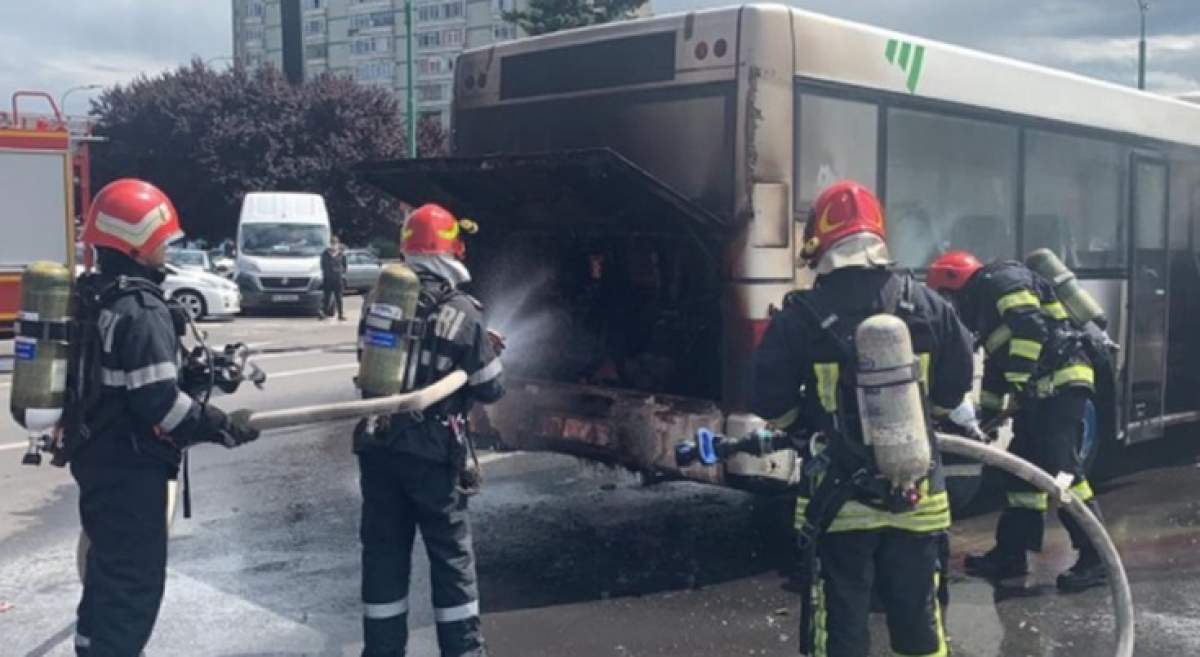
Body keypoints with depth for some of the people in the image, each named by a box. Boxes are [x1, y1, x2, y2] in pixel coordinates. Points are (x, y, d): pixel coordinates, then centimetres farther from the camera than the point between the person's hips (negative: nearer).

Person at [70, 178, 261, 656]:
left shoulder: (94, 298, 9)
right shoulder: (143, 310, -21)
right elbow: (159, 403, -24)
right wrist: (219, 426, -13)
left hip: (97, 455, 10)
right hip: (130, 466, -10)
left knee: (111, 572, 23)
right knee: (134, 580, -1)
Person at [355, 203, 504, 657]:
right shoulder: (462, 313, -11)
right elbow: (489, 390, -6)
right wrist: (485, 355, 16)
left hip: (376, 445, 4)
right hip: (432, 450, -3)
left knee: (383, 550, 12)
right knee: (451, 554, 9)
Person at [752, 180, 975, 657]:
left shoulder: (802, 316, -11)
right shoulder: (927, 305, -1)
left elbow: (771, 406, -6)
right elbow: (955, 386, 7)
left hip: (838, 499, -3)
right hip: (916, 494, 3)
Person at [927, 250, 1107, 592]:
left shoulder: (1002, 280, -5)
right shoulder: (987, 304, 25)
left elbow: (1031, 327, -21)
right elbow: (996, 365, 30)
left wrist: (1020, 381, -23)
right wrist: (987, 414, 30)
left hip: (1062, 383, -10)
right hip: (1041, 392, 11)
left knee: (1060, 469, -15)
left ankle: (1095, 559, -12)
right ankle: (1011, 553, 18)